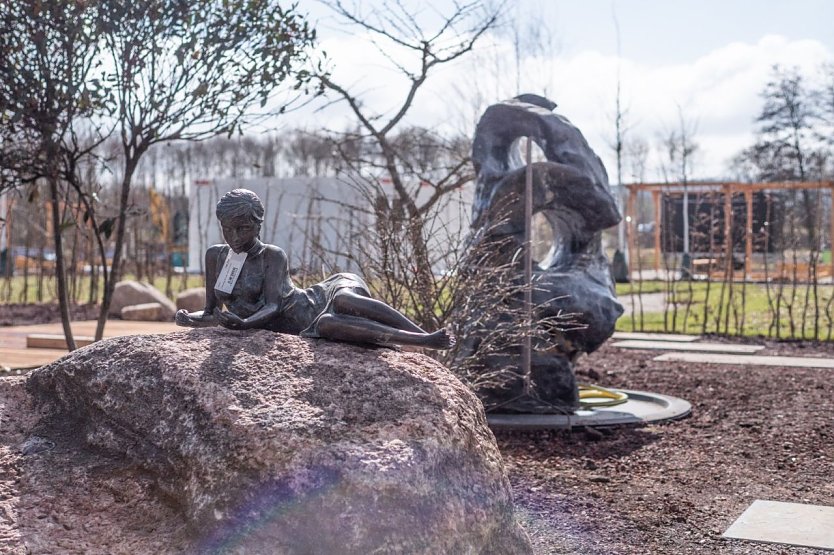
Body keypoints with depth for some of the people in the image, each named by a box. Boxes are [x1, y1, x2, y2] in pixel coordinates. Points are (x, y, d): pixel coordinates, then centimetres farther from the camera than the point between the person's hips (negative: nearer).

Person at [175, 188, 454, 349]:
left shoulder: (272, 256, 0)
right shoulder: (216, 255, 12)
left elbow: (272, 305, -13)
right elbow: (211, 311, 15)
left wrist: (242, 323, -33)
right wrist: (190, 320, -8)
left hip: (316, 300, -1)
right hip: (303, 331, 1)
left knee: (343, 299, -41)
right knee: (328, 325, -38)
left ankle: (426, 335, -38)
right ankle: (424, 342, -43)